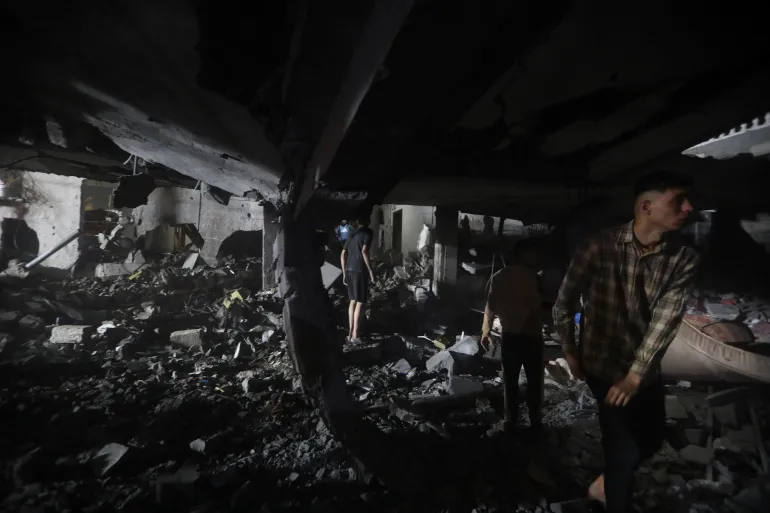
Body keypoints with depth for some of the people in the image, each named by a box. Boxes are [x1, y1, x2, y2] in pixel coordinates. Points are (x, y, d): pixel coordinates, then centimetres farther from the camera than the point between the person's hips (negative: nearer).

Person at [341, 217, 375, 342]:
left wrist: (344, 273, 19)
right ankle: (355, 335, -1)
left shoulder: (352, 235, 20)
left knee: (353, 301, 14)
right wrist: (371, 270, -14)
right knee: (360, 303, -2)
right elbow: (364, 251, -17)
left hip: (349, 270, 7)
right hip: (359, 270, -7)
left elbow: (343, 255, 15)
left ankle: (351, 333, 18)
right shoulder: (368, 233, -1)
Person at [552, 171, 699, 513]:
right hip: (603, 365, -5)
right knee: (625, 449, -2)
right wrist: (569, 352, -2)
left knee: (651, 440, 23)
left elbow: (666, 319, -17)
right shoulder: (599, 248, -18)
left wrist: (635, 375, -24)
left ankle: (604, 484, 49)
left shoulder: (684, 259, -8)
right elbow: (564, 303, -8)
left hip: (647, 368, 6)